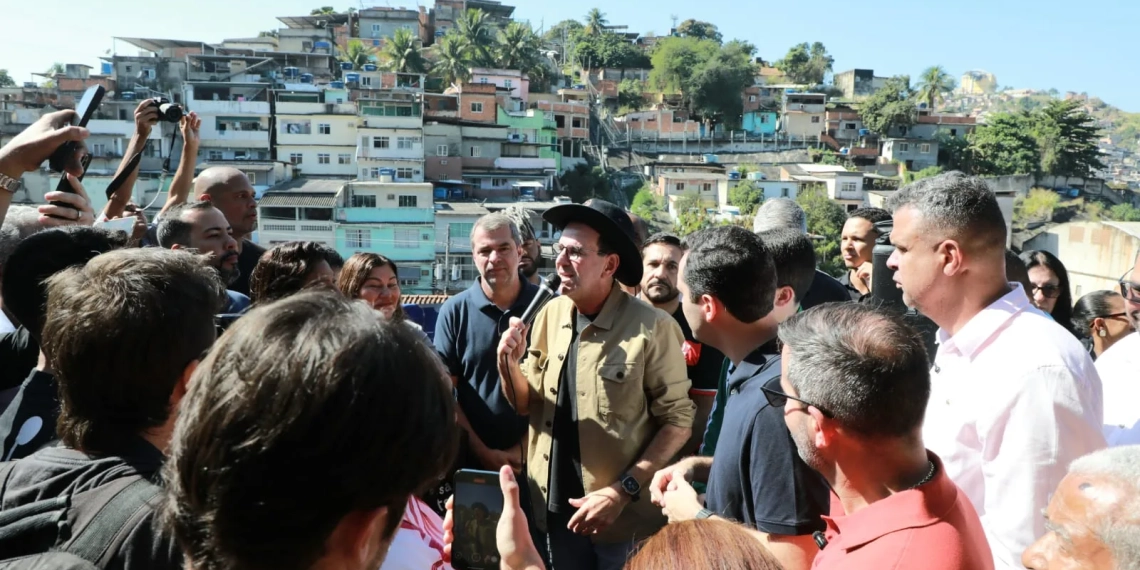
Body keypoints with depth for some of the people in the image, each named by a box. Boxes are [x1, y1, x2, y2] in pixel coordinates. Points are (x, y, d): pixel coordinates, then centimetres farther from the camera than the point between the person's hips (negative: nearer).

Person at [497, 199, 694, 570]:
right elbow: (528, 406, 6)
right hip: (558, 509, 5)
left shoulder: (653, 328, -16)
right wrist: (509, 365, -13)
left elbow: (678, 420, -11)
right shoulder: (550, 315, -2)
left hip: (626, 518, -4)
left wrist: (623, 491, -17)